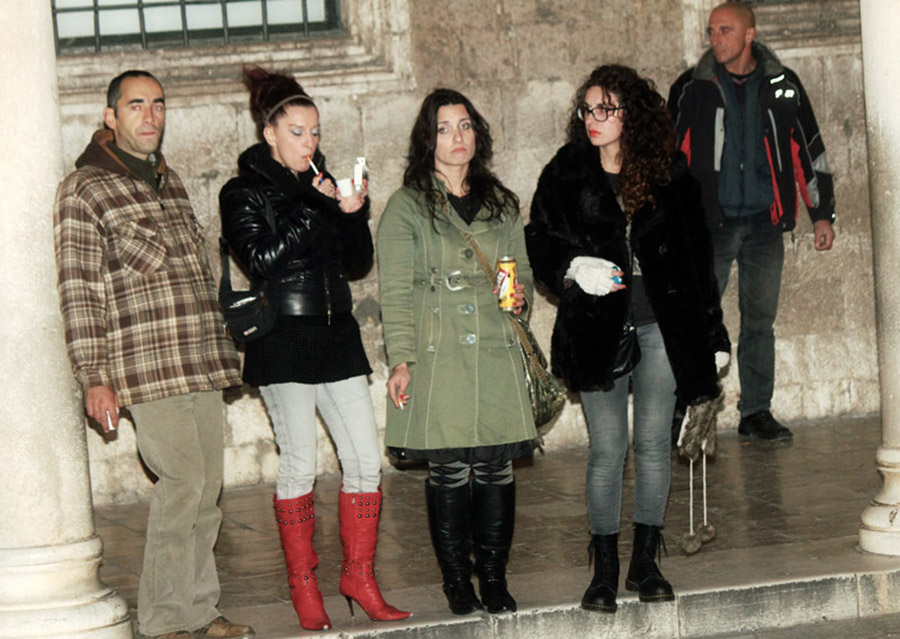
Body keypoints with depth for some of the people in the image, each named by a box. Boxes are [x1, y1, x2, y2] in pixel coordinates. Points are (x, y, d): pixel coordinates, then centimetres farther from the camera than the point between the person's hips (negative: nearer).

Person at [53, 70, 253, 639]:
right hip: (146, 365, -7)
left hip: (202, 362, 7)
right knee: (183, 479, -13)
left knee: (208, 485, 7)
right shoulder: (85, 190, -4)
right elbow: (79, 292, -7)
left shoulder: (171, 181, 19)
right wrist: (93, 376, -12)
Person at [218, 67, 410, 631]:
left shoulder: (324, 184, 14)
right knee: (299, 465, -3)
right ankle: (303, 585, 9)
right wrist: (317, 206, -18)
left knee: (366, 458, 1)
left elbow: (358, 264, 12)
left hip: (336, 337, 5)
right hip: (283, 344, -5)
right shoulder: (244, 193, -2)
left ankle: (360, 575, 12)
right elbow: (263, 258, -17)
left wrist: (354, 213, -5)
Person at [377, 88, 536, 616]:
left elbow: (523, 270, 25)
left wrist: (521, 294, 1)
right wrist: (401, 360, -9)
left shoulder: (501, 205, 16)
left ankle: (494, 576, 13)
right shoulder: (407, 207, 3)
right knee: (449, 469, -3)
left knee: (497, 465, 1)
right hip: (438, 356, -3)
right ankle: (457, 578, 10)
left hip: (496, 353, 3)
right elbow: (396, 291, -1)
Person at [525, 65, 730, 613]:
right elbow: (539, 240, 5)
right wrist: (574, 268, -17)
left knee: (654, 443, 4)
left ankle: (646, 561, 17)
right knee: (608, 448, -1)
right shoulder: (565, 175, 1)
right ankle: (605, 569, 8)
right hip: (597, 327, -1)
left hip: (662, 325, 1)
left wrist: (708, 330, 6)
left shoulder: (670, 174, 3)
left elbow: (697, 251, 7)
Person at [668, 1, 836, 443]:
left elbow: (809, 152, 13)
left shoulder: (783, 86, 7)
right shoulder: (691, 88, 3)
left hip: (765, 224, 2)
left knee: (760, 320, 6)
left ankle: (757, 413, 14)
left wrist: (822, 215, 11)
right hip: (710, 223, -2)